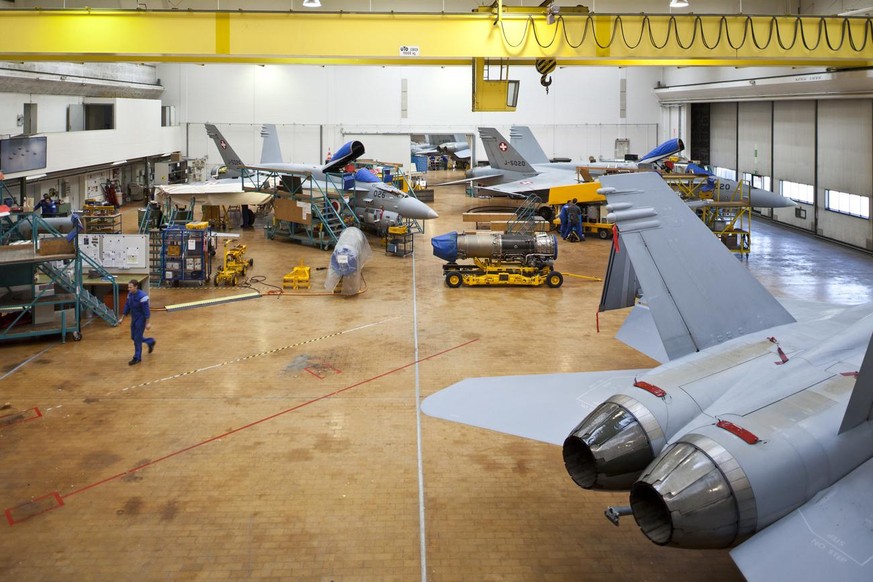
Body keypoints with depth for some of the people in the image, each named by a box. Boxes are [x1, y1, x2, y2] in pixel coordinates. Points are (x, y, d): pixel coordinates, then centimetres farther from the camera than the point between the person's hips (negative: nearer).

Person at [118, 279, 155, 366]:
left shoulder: (142, 296, -25)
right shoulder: (130, 294, -1)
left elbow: (146, 310, -22)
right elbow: (127, 307, 8)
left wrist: (147, 323, -22)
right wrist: (122, 318, 8)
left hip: (141, 319, -8)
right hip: (133, 319, 8)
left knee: (137, 339, -2)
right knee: (133, 337, 17)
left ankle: (137, 358, 11)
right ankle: (151, 342, 39)